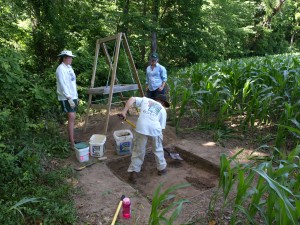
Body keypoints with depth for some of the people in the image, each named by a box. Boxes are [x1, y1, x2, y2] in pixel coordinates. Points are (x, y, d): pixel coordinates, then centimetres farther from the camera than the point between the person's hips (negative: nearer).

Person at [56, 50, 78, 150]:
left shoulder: (69, 67, 14)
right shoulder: (61, 69, -13)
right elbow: (63, 85, -19)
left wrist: (76, 96, 16)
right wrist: (69, 98, -23)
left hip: (72, 97, 9)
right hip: (66, 98, -9)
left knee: (72, 118, 11)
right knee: (71, 118, -13)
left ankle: (71, 139, 21)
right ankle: (72, 143, -11)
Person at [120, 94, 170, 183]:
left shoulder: (145, 99, 26)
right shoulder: (163, 110, 24)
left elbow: (132, 99, 11)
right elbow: (161, 126, 16)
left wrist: (124, 111, 7)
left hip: (141, 127, 0)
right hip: (155, 128, 0)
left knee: (138, 151, 13)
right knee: (158, 149, 24)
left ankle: (133, 172, 14)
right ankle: (162, 168, 38)